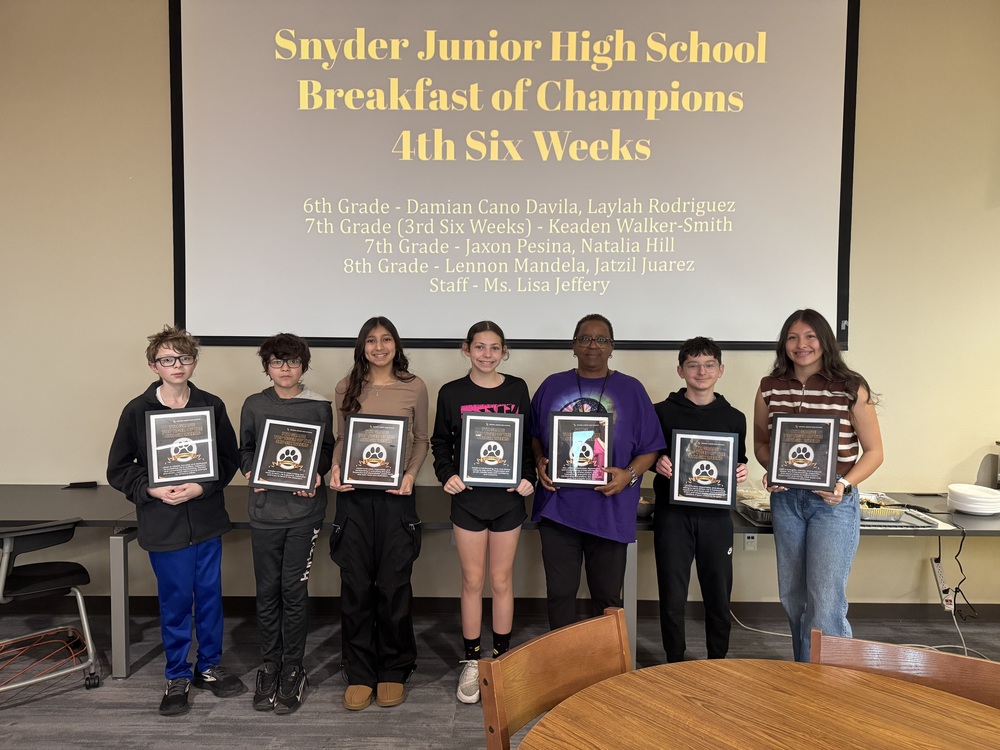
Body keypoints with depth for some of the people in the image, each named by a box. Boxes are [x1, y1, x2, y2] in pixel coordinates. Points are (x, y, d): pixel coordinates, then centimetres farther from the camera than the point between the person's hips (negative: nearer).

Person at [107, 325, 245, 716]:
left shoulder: (212, 406, -3)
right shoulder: (137, 410, -5)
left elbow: (230, 459, 0)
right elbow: (118, 469, 0)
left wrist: (202, 486, -15)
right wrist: (151, 490, -15)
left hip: (207, 520, 2)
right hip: (163, 525, -2)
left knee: (210, 596, 14)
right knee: (175, 601, 10)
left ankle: (209, 666, 33)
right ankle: (177, 676, 29)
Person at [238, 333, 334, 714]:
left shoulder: (319, 406, 1)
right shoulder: (254, 405, 5)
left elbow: (327, 452, 6)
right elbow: (244, 450, 12)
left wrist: (317, 475, -12)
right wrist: (250, 472, -7)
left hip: (304, 509, -2)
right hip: (265, 509, 2)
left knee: (294, 590, 2)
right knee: (267, 590, 9)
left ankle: (293, 668, 18)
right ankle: (270, 665, 25)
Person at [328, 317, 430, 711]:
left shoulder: (414, 387, 2)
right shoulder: (347, 387, 5)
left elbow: (422, 440, 8)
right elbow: (341, 439, 12)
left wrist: (411, 473, -8)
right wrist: (335, 468, -6)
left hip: (396, 497, -1)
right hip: (353, 497, 1)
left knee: (393, 585, 5)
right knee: (356, 586, 6)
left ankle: (393, 671, 23)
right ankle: (359, 674, 21)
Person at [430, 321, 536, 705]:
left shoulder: (517, 389, 0)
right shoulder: (451, 393, -1)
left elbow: (529, 440, 6)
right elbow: (440, 441, 6)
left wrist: (528, 477, -7)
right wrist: (446, 474, -10)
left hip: (508, 498, 1)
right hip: (468, 498, 0)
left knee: (502, 581, 11)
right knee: (472, 582, 8)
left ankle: (501, 659, 27)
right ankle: (472, 662, 24)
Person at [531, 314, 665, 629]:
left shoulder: (631, 390, 3)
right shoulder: (552, 386, 7)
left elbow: (650, 448, 2)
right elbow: (533, 435, 13)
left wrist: (629, 475, -14)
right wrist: (539, 462, -5)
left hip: (610, 513, -1)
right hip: (558, 509, 1)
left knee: (608, 597, 12)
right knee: (560, 592, 11)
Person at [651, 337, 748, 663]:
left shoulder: (734, 418, 8)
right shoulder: (661, 412, 2)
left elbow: (738, 464, 16)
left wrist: (741, 472, -6)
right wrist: (657, 463, -14)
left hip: (716, 516, 2)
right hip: (673, 514, -1)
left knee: (719, 596, 9)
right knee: (672, 597, 5)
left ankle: (718, 663, 29)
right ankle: (675, 664, 23)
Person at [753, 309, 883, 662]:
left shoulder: (851, 388, -6)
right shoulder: (769, 389, 2)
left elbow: (874, 451, -1)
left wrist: (845, 484, -16)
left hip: (834, 502, -3)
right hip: (786, 500, 4)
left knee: (826, 601, -9)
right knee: (792, 598, 13)